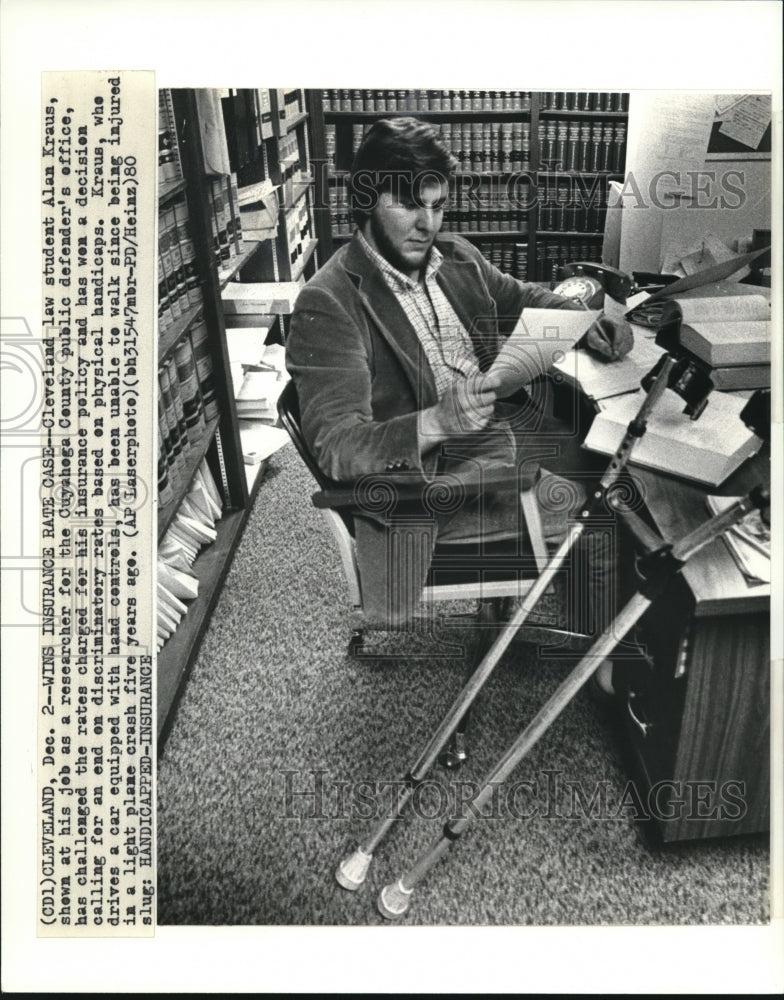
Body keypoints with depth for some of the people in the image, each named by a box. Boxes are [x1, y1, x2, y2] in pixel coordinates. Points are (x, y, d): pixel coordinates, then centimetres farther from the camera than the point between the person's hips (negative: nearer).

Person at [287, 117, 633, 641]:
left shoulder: (456, 256, 8)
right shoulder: (327, 304, -15)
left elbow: (521, 298, 25)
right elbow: (334, 445, -23)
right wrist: (436, 422, -39)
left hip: (516, 433, 8)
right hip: (431, 481, -7)